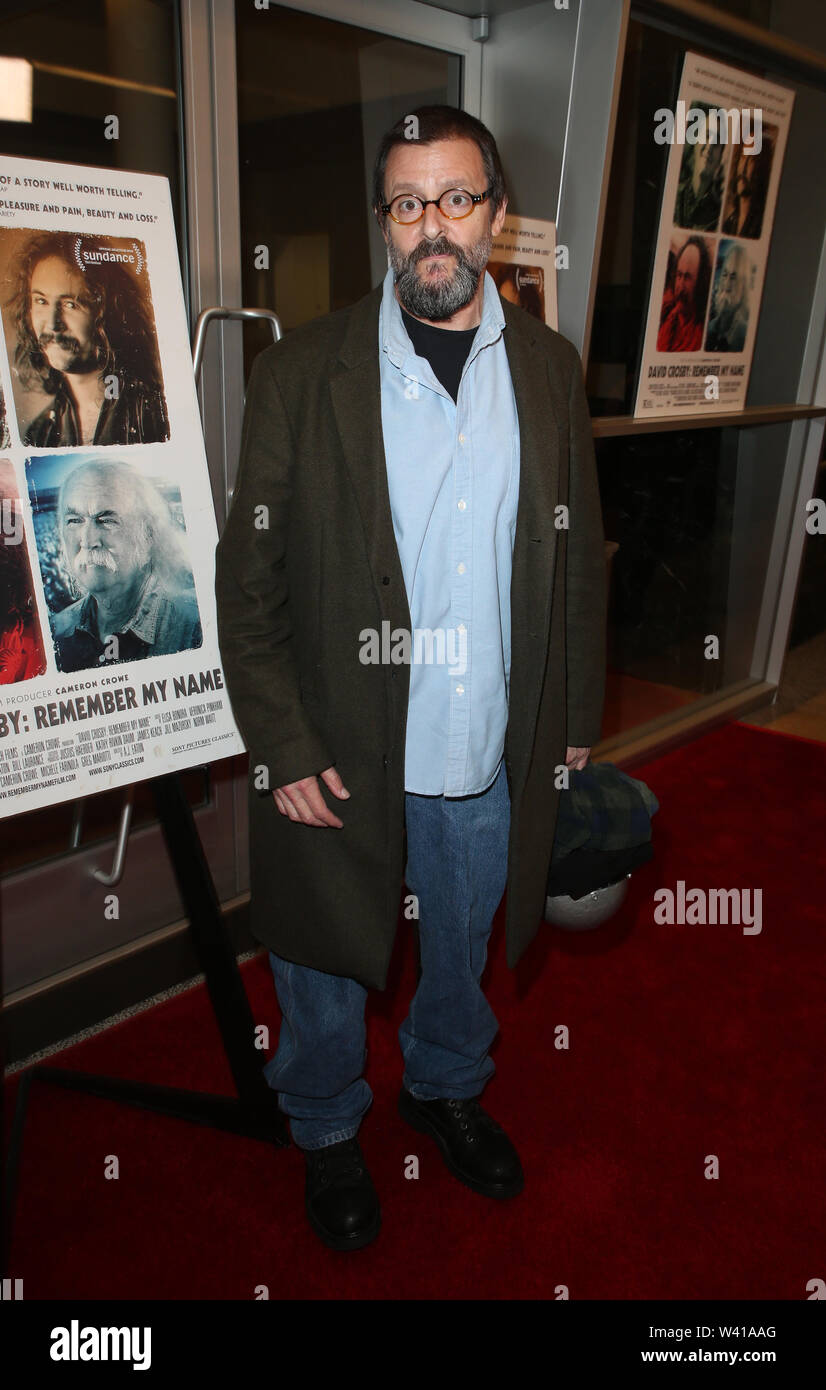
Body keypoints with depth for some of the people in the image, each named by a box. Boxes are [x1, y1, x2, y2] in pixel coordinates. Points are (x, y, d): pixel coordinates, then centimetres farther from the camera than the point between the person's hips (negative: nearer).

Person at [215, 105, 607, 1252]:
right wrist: (283, 748, -12)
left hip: (496, 762, 3)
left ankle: (447, 1085, 54)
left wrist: (578, 714, 7)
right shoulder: (301, 373, -8)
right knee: (326, 968, 18)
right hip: (340, 764, -2)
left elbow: (579, 560, 7)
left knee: (464, 954, 24)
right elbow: (248, 580, -8)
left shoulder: (549, 369, 1)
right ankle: (328, 1129, 47)